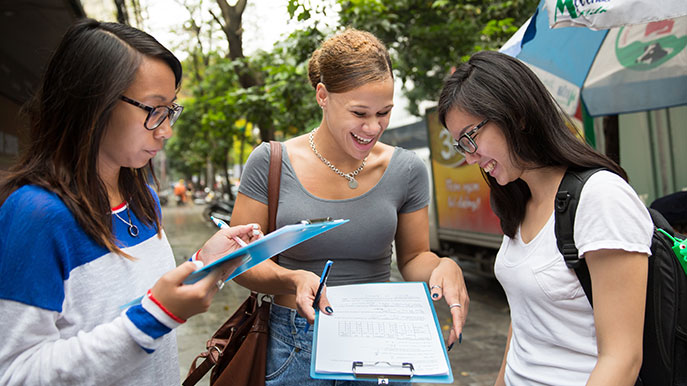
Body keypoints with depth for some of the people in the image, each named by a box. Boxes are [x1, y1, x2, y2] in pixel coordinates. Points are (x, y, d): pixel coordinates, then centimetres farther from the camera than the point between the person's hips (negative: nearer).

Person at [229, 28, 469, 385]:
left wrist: (444, 267, -18)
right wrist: (293, 279, -24)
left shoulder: (407, 170, -5)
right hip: (294, 348, -1)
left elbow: (413, 257, 4)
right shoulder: (270, 162, -9)